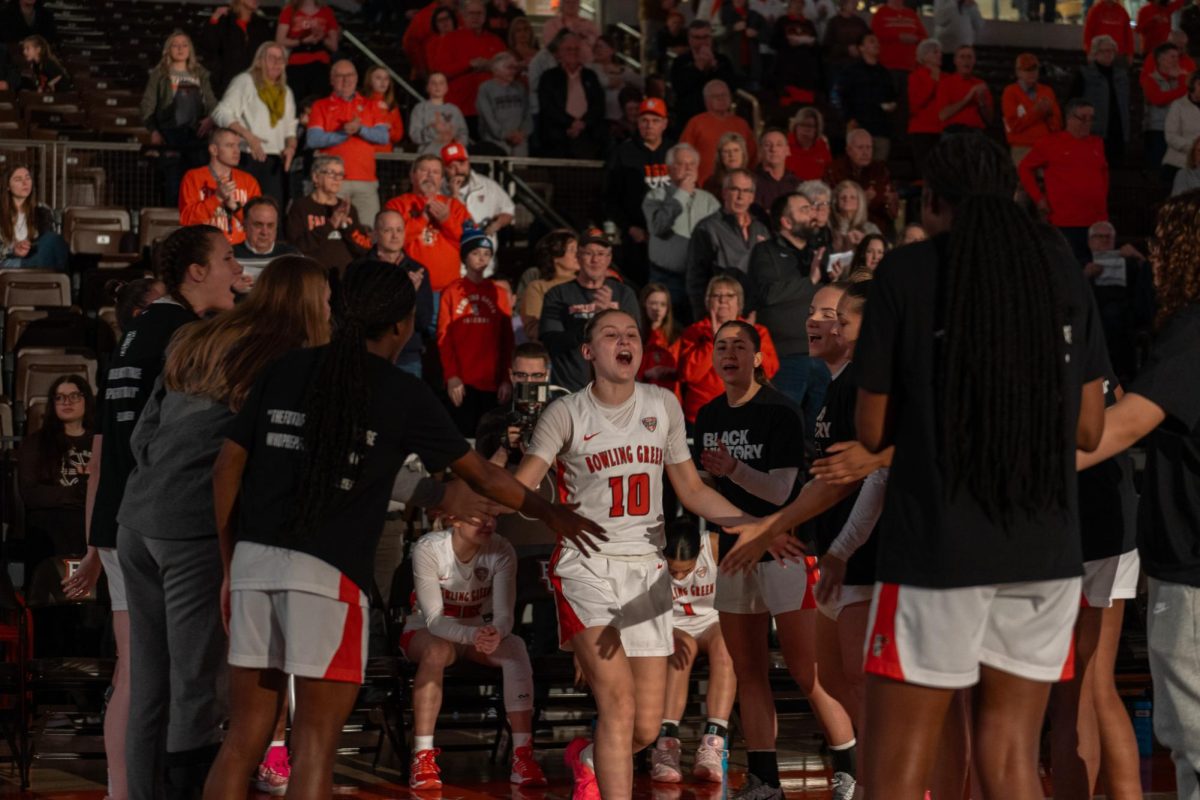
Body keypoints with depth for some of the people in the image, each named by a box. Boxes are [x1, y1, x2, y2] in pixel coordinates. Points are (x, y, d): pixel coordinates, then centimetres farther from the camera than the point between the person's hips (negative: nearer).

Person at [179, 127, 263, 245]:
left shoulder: (248, 181, 14)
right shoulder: (193, 178, 6)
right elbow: (186, 219, -5)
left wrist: (235, 206, -8)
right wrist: (217, 197, -13)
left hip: (241, 246, 2)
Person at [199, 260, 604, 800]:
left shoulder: (283, 371, 11)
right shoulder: (403, 395, 1)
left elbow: (227, 466, 11)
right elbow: (481, 476, 9)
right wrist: (550, 514, 24)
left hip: (254, 559, 5)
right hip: (328, 572, -4)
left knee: (246, 735, 10)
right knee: (315, 742, 0)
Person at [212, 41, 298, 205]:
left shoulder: (286, 91, 23)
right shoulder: (245, 82, 4)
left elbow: (290, 129, 24)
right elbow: (222, 113, -7)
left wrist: (291, 147, 1)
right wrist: (247, 135, -19)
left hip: (275, 162, 5)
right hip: (247, 159, -5)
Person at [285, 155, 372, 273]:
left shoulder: (349, 209, 18)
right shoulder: (301, 207, 5)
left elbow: (365, 247, 9)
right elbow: (296, 245, -9)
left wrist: (347, 225, -7)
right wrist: (330, 225, -14)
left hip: (347, 274, 3)